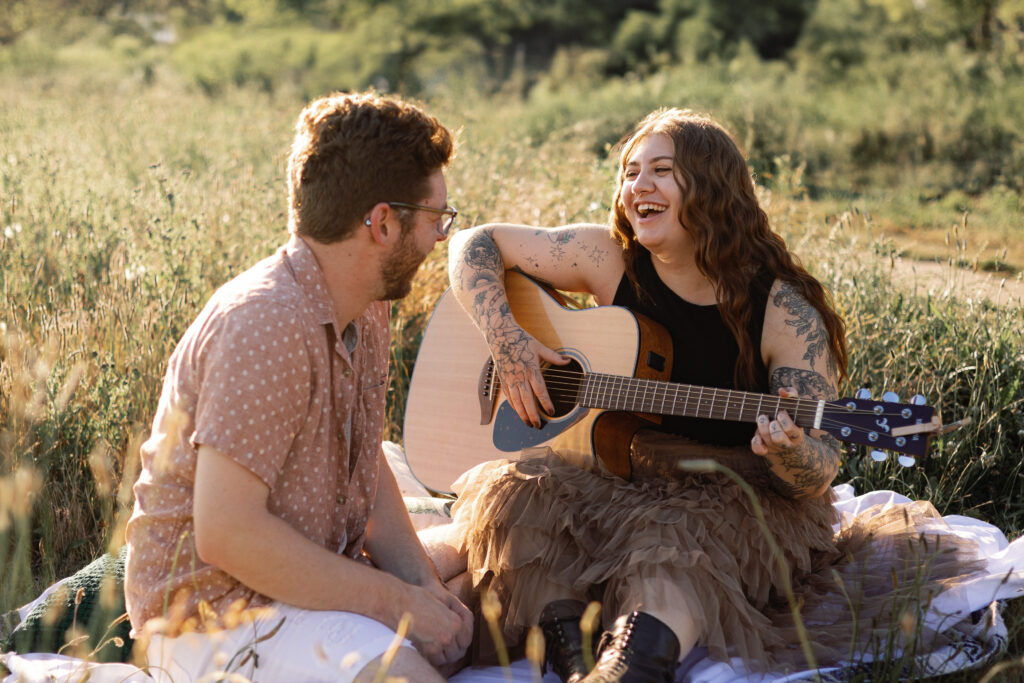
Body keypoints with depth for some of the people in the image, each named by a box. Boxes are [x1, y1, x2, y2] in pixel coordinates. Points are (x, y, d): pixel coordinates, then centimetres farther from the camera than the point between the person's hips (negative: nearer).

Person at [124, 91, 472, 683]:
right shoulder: (268, 323, -25)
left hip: (318, 574, 10)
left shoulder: (366, 308, 7)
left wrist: (421, 581, -3)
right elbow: (226, 533, -28)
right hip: (215, 611, -9)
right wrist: (394, 601, -21)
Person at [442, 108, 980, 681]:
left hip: (740, 491, -3)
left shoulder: (784, 313, -9)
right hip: (620, 476, 4)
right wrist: (507, 338, -8)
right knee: (514, 492, -26)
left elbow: (821, 471, -10)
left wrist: (791, 453, -35)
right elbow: (476, 243, 8)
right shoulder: (608, 259, 0)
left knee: (675, 540, -37)